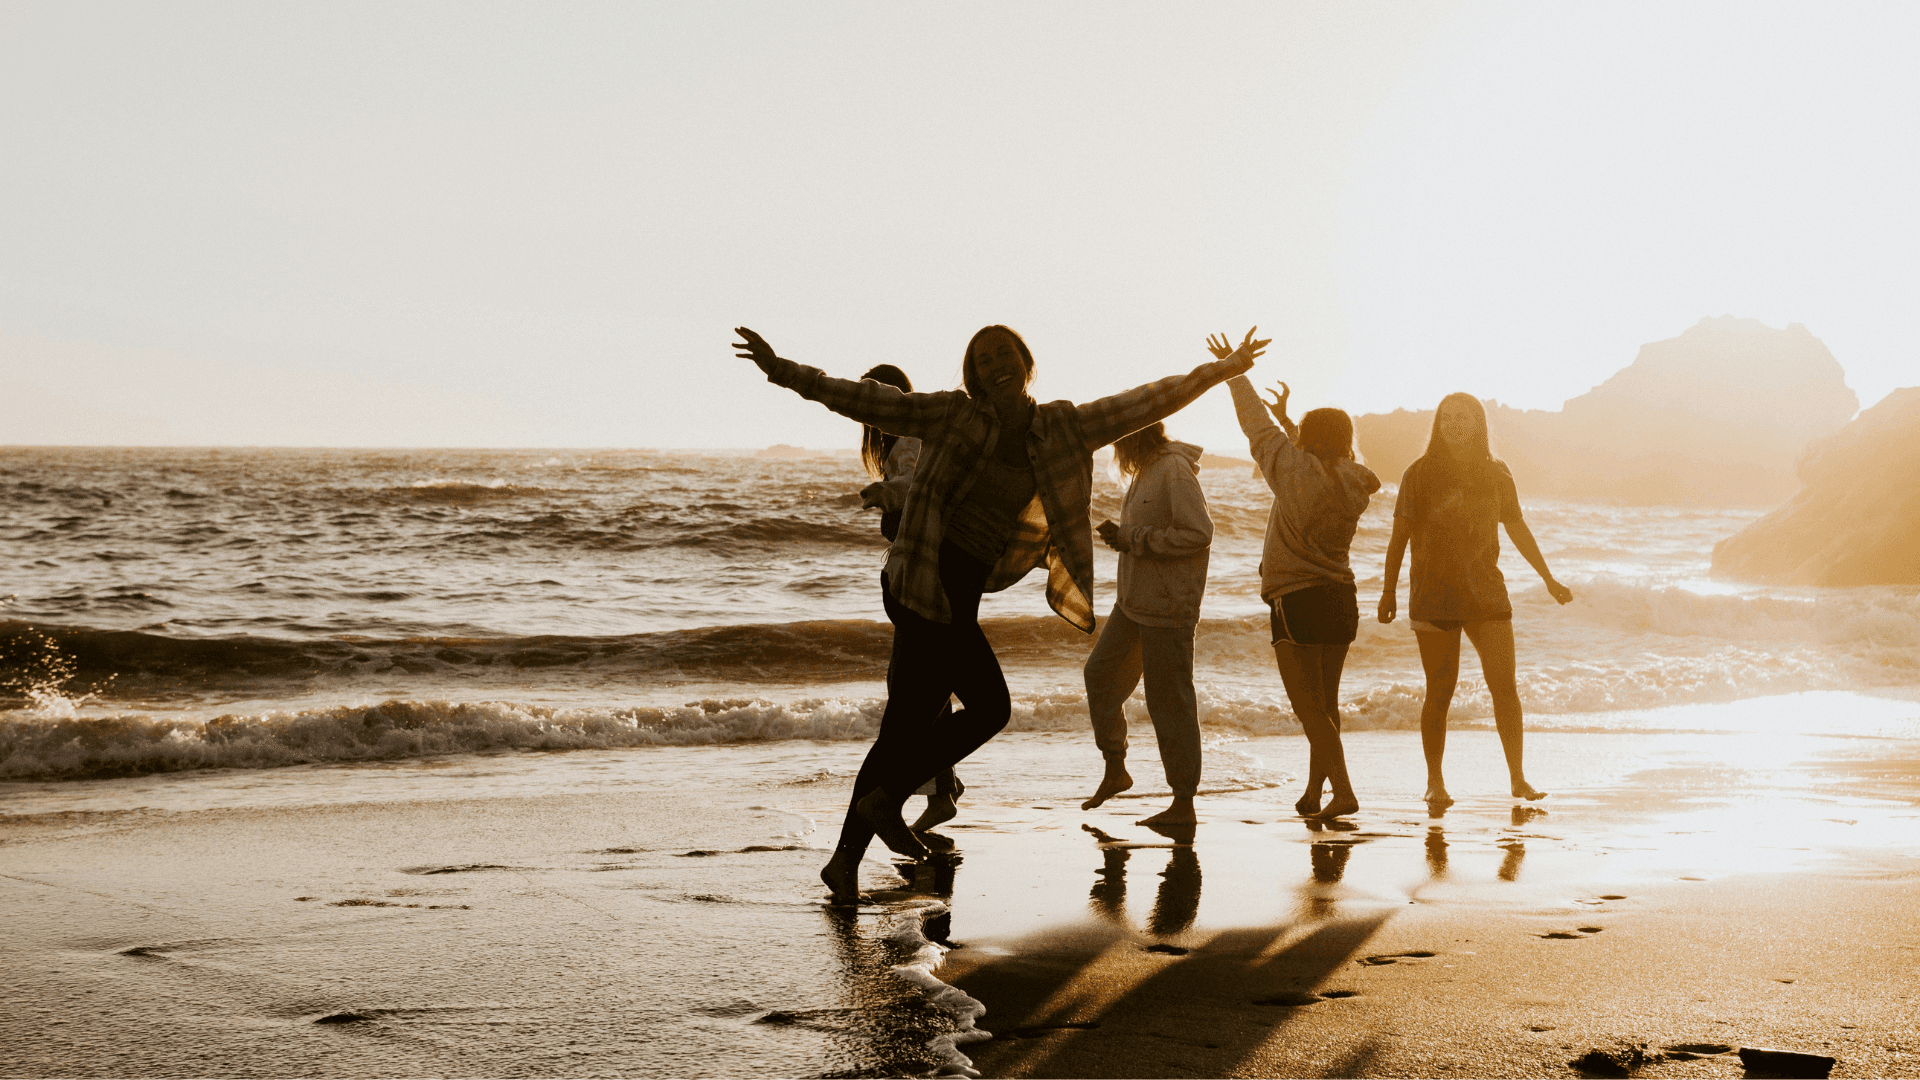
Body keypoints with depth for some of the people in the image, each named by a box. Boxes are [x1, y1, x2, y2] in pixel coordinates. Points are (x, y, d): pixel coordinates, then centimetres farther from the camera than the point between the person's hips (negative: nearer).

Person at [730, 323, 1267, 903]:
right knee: (989, 707, -12)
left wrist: (1218, 372, 8)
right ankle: (886, 799, 1)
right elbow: (869, 401, -3)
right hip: (936, 580, -5)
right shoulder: (953, 416, -3)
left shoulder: (1064, 429, 7)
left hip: (961, 594, 5)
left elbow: (1144, 404, 9)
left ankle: (846, 860, 14)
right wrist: (784, 371, -7)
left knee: (908, 728, 7)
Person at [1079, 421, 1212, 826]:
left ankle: (1184, 804, 3)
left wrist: (1134, 539, -19)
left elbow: (1198, 533, -24)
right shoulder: (1146, 470, 11)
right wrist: (1120, 535, 2)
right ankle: (1115, 770, 29)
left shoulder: (1175, 470, -18)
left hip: (1167, 605, -10)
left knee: (1170, 700, -4)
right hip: (1135, 599, 10)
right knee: (1100, 673, 16)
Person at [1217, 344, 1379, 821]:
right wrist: (1285, 418, 36)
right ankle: (1313, 792, 21)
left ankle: (1343, 791, -17)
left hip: (1296, 601, -7)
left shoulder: (1296, 469, -12)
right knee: (1325, 704, 14)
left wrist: (1234, 372, 14)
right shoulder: (1356, 483, 4)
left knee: (1308, 707, -7)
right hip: (1341, 600, 7)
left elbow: (1256, 425, 0)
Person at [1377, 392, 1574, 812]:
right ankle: (1435, 782, 12)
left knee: (1504, 686, -4)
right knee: (1440, 692, 0)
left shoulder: (1496, 475, 7)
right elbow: (1400, 536, 3)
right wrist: (1389, 590, -1)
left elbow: (1518, 529, 17)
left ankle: (1518, 778, 4)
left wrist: (1548, 579, 19)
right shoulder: (1420, 475, 0)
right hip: (1434, 596, -2)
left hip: (1486, 593, 2)